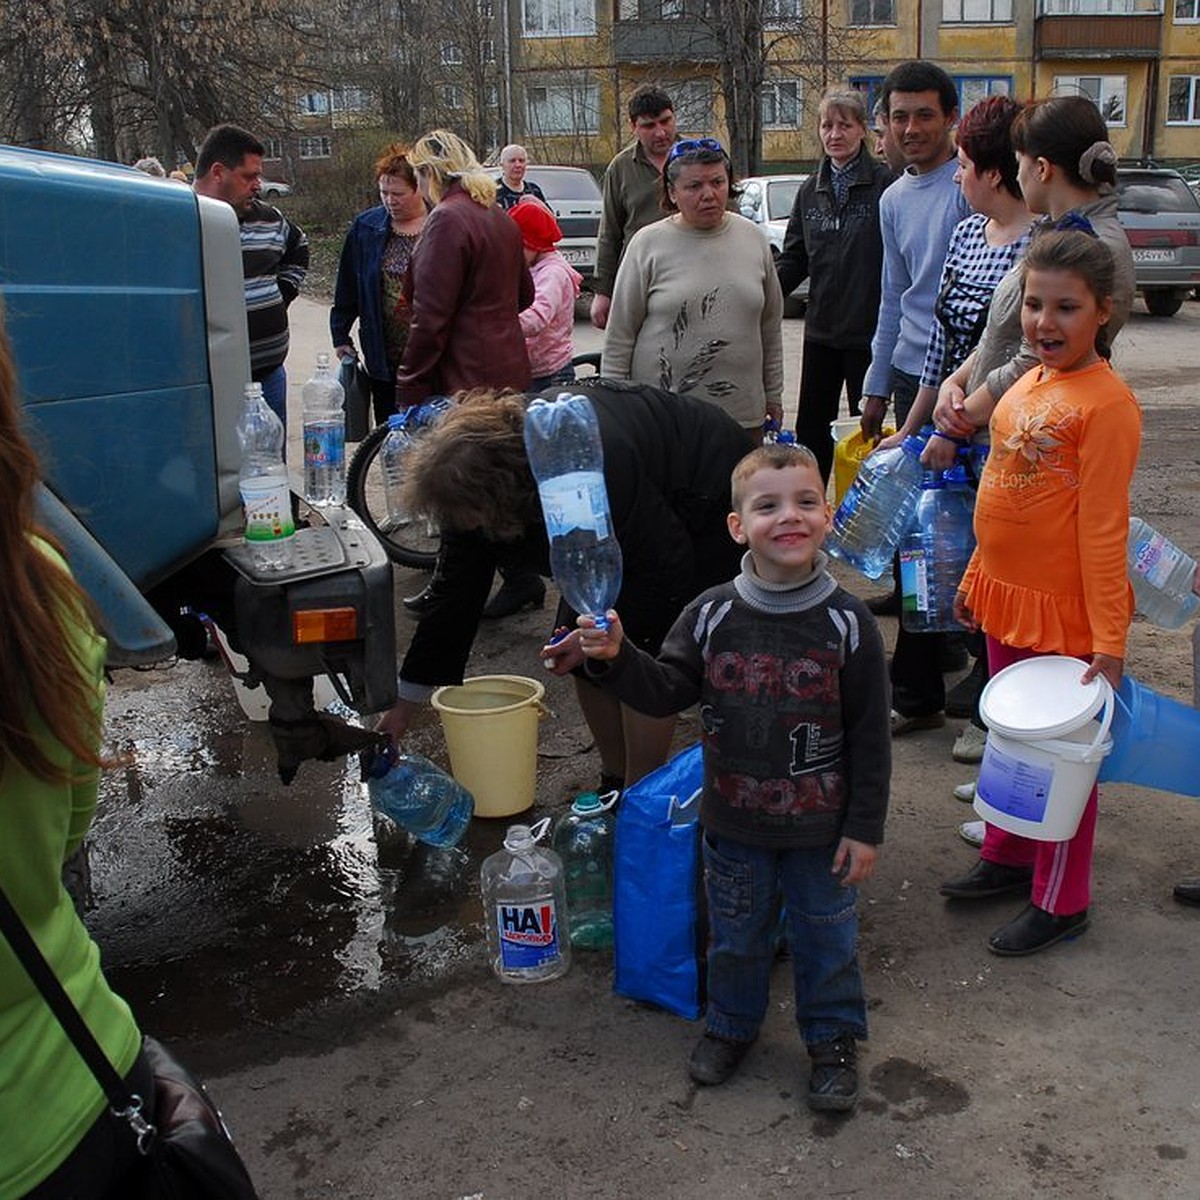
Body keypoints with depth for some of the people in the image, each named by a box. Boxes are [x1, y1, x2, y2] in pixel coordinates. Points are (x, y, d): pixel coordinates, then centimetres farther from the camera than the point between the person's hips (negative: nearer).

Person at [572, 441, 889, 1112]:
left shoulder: (847, 623, -15)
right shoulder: (711, 616, -9)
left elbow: (870, 737, -10)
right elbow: (666, 693, -2)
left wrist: (865, 829, -8)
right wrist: (616, 658, -20)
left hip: (821, 828, -2)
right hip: (734, 824, 2)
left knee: (827, 937, 17)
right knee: (736, 934, 21)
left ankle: (834, 1038, 39)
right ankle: (733, 1024, 45)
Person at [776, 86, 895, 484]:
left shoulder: (884, 184, -8)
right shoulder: (811, 190, 10)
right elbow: (793, 258, 12)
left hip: (868, 332, -5)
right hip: (821, 329, 6)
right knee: (811, 429, 12)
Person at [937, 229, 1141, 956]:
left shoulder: (1105, 403, -19)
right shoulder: (1027, 386, 5)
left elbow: (1104, 529, -20)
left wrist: (1109, 640, -19)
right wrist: (978, 578, 18)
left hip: (1065, 610, -8)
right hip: (1008, 597, 8)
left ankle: (1061, 902, 25)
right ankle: (1008, 858, 41)